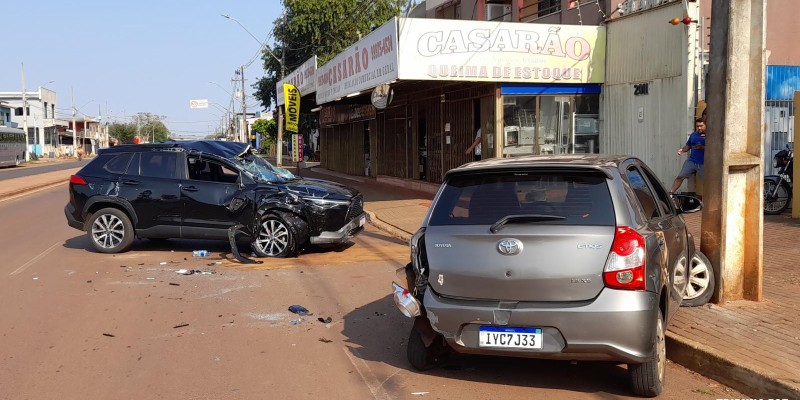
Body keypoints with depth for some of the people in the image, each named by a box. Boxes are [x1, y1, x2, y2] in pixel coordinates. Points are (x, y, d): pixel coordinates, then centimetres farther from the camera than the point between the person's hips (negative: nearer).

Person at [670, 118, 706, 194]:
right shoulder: (693, 135, 11)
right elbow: (688, 146, 20)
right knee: (680, 177, -4)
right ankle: (670, 193, -1)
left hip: (703, 164, -3)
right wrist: (682, 150, 0)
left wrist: (702, 147, -22)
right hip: (691, 161, 3)